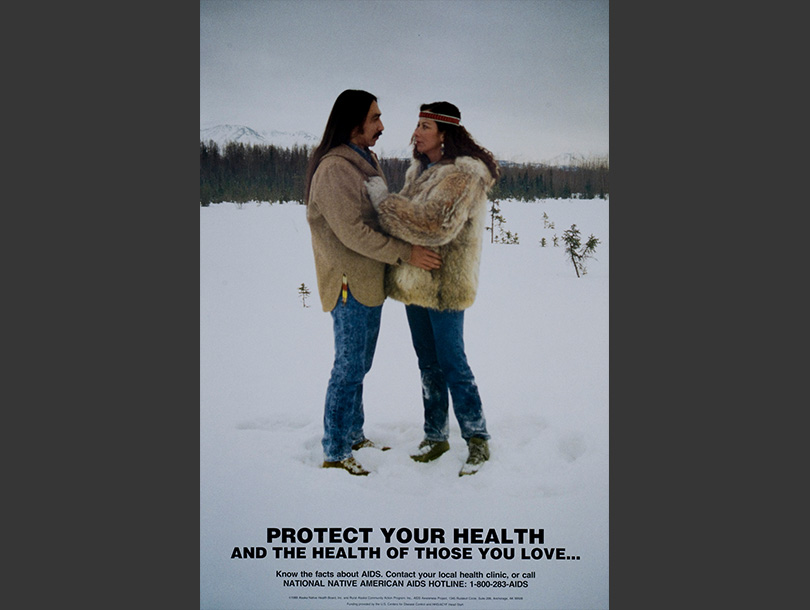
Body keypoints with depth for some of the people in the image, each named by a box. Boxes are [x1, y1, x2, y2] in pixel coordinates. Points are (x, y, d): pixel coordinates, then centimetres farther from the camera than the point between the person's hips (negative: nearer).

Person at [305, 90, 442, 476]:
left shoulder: (366, 159, 15)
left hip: (369, 281, 10)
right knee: (349, 367, -3)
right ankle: (334, 454, 9)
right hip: (349, 283, -10)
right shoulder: (334, 169, -18)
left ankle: (353, 437, 31)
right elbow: (352, 232, -24)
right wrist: (405, 254, -22)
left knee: (359, 364, 17)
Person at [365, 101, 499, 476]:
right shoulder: (420, 170, 11)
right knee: (429, 364, 15)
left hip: (445, 286, -8)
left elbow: (435, 225, -28)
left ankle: (478, 440, 15)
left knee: (453, 365, -1)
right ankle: (435, 436, 28)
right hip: (415, 282, 8)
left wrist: (383, 199, -22)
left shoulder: (463, 175, -16)